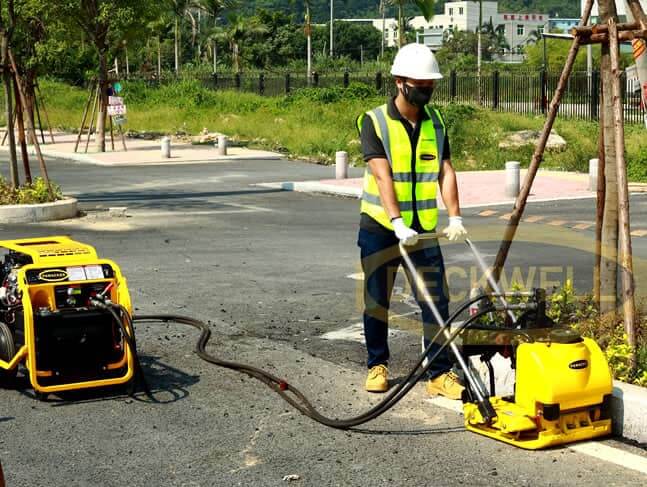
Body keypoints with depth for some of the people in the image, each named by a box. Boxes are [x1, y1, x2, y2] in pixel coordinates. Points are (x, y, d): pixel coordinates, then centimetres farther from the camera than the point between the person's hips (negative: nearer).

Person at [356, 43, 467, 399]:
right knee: (376, 301, 8)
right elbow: (382, 175, -19)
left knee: (436, 302, -1)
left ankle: (440, 373, 7)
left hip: (423, 229, 3)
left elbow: (445, 171, -2)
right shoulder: (374, 122, -9)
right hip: (380, 227, -3)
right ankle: (377, 365, 25)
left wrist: (454, 217, -15)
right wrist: (397, 222, -29)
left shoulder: (435, 123, 6)